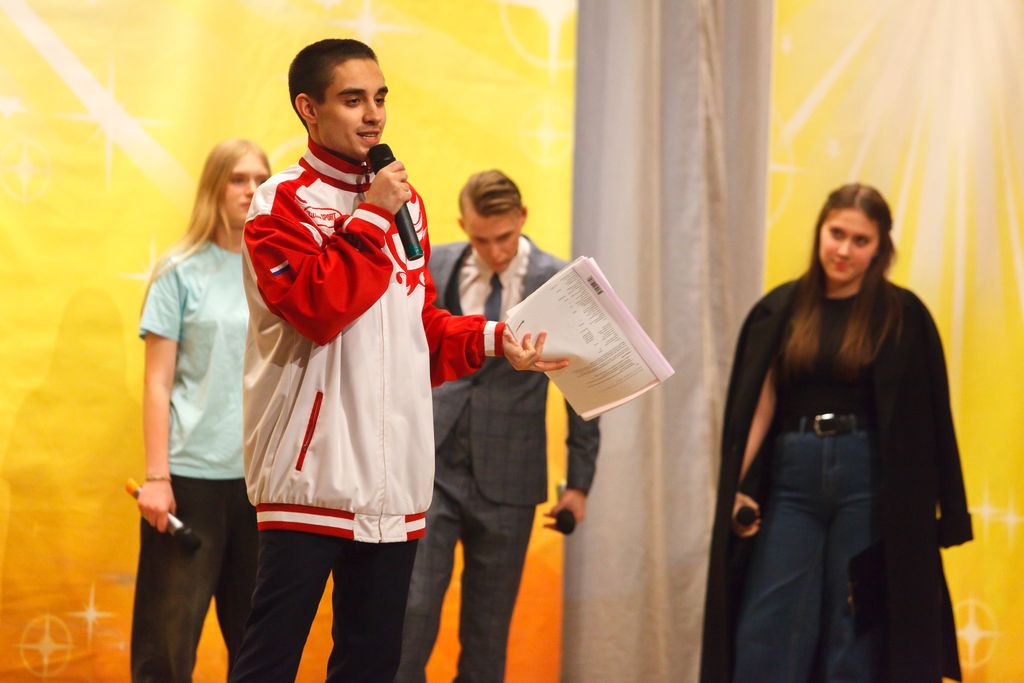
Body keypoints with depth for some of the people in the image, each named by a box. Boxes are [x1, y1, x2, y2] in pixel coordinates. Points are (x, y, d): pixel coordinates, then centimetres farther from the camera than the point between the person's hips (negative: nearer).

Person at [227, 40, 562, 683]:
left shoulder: (404, 201, 16)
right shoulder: (282, 203, -5)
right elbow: (317, 305, -19)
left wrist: (491, 339, 6)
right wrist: (371, 216, -13)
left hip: (394, 478, 7)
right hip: (314, 471, -7)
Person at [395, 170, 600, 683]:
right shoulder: (432, 268, 0)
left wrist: (579, 482, 3)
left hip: (506, 481, 0)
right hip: (430, 467, 1)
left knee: (488, 626, 7)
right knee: (413, 609, -8)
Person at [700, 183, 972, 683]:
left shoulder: (902, 316, -1)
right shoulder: (781, 309, 6)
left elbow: (924, 421, -2)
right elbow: (758, 403, 5)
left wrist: (941, 514, -5)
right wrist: (737, 487, -6)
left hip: (867, 479, -2)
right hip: (791, 477, 2)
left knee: (854, 640, 4)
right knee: (765, 638, -1)